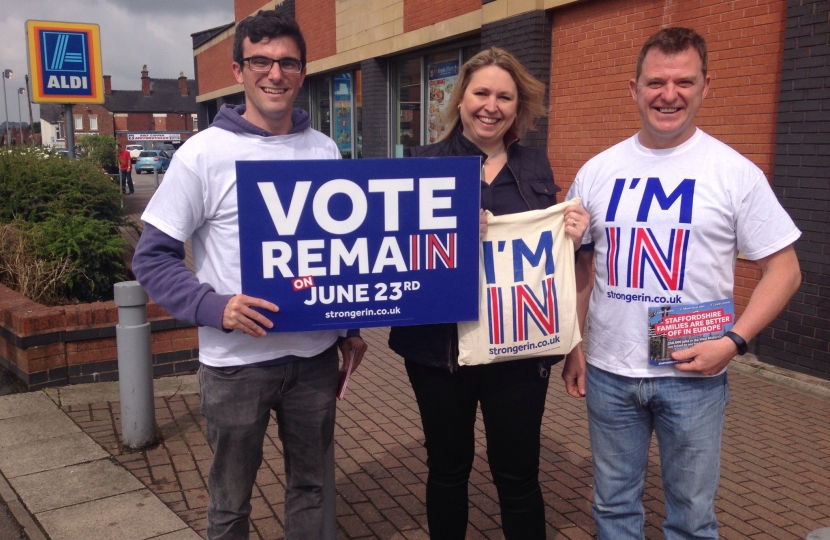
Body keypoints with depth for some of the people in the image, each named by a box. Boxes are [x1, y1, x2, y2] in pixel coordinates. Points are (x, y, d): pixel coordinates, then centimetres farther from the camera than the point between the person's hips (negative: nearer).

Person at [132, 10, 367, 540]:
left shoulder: (324, 150, 4)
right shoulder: (204, 154, -9)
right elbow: (153, 258, -8)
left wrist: (350, 327, 9)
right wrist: (214, 307, -23)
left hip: (316, 355, 3)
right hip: (236, 362, -3)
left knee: (310, 484, 18)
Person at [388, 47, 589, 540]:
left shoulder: (536, 166, 8)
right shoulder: (426, 162, 0)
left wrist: (573, 235, -8)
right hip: (440, 342, -1)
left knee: (518, 474, 9)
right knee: (448, 468, 15)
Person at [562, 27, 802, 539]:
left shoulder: (734, 172, -7)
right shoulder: (598, 171, 2)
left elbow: (784, 269, -3)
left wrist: (734, 340, -15)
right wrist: (571, 347, 6)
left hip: (693, 376, -2)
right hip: (608, 371, 3)